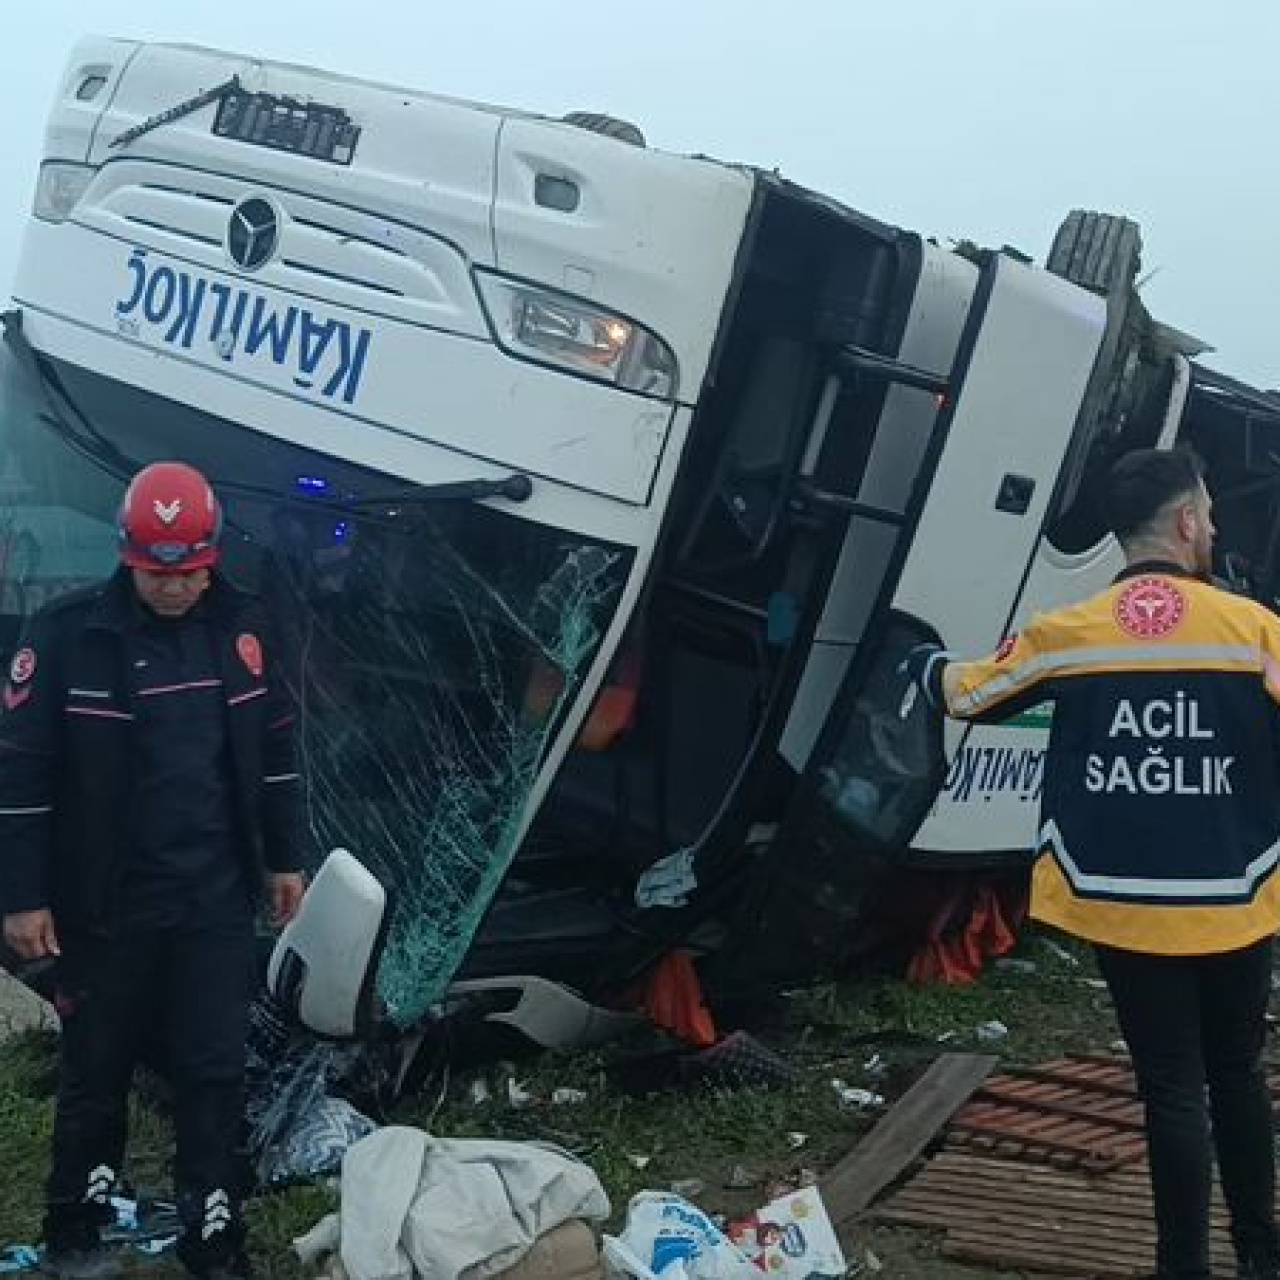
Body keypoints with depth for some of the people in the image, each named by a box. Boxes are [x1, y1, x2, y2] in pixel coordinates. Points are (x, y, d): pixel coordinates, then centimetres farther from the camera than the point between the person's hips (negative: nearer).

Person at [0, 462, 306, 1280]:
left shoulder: (241, 628, 0)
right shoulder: (70, 635, -11)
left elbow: (273, 749, 11)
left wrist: (284, 860, 13)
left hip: (217, 899, 3)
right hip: (105, 904, -2)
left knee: (215, 1070, 7)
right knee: (97, 1071, 11)